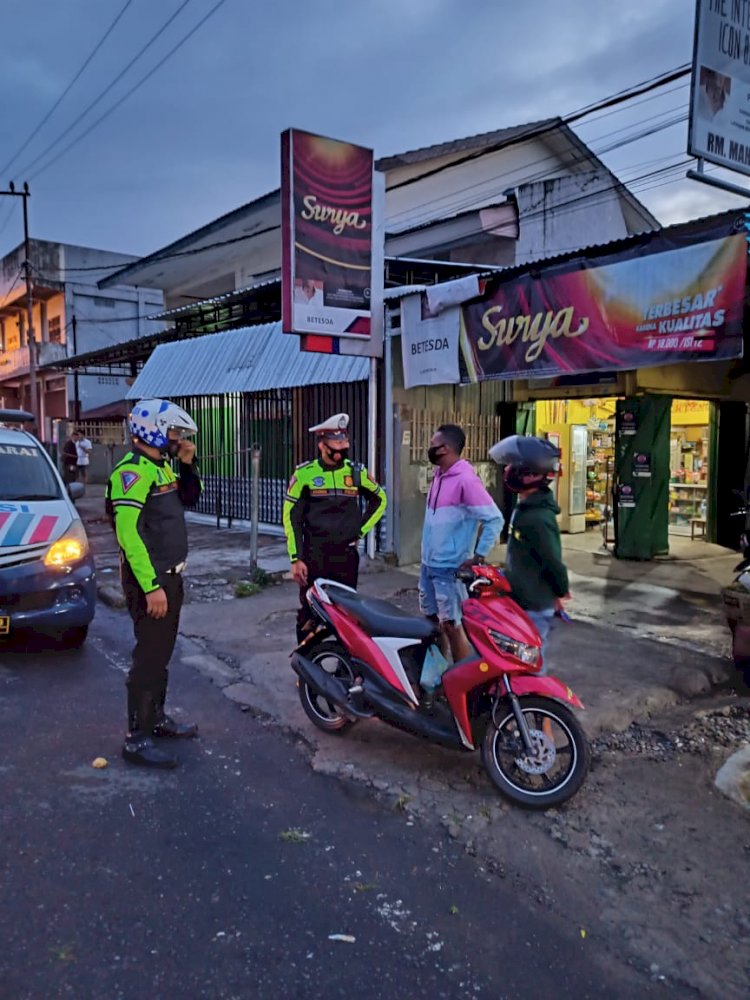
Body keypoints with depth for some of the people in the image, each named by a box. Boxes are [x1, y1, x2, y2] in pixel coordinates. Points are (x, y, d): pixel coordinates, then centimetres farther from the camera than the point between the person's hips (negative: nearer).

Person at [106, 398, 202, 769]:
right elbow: (128, 532, -25)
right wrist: (151, 586, -27)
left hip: (169, 575, 10)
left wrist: (188, 465, 8)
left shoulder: (161, 467, 11)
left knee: (162, 653, 19)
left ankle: (157, 718, 33)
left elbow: (188, 499, 25)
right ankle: (137, 739, 5)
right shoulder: (134, 470, -18)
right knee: (149, 657, -5)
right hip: (149, 580, -10)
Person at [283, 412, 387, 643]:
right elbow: (291, 517, -5)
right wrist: (296, 559, -9)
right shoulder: (304, 473, -5)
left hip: (347, 556, 2)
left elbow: (380, 500, 19)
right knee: (309, 615, 5)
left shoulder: (356, 472, 4)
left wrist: (361, 530, 8)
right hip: (314, 557, -2)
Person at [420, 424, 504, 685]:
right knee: (432, 622, 16)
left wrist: (478, 557, -19)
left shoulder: (466, 479, -19)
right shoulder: (439, 475, 9)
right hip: (428, 564, 9)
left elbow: (494, 519, -22)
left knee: (451, 626, -2)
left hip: (450, 568, -9)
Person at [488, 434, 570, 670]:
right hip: (523, 603, 9)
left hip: (534, 608, -9)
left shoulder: (537, 518, -26)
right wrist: (506, 572, 17)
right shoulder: (526, 508, 6)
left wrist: (561, 593, -6)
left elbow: (553, 562, -21)